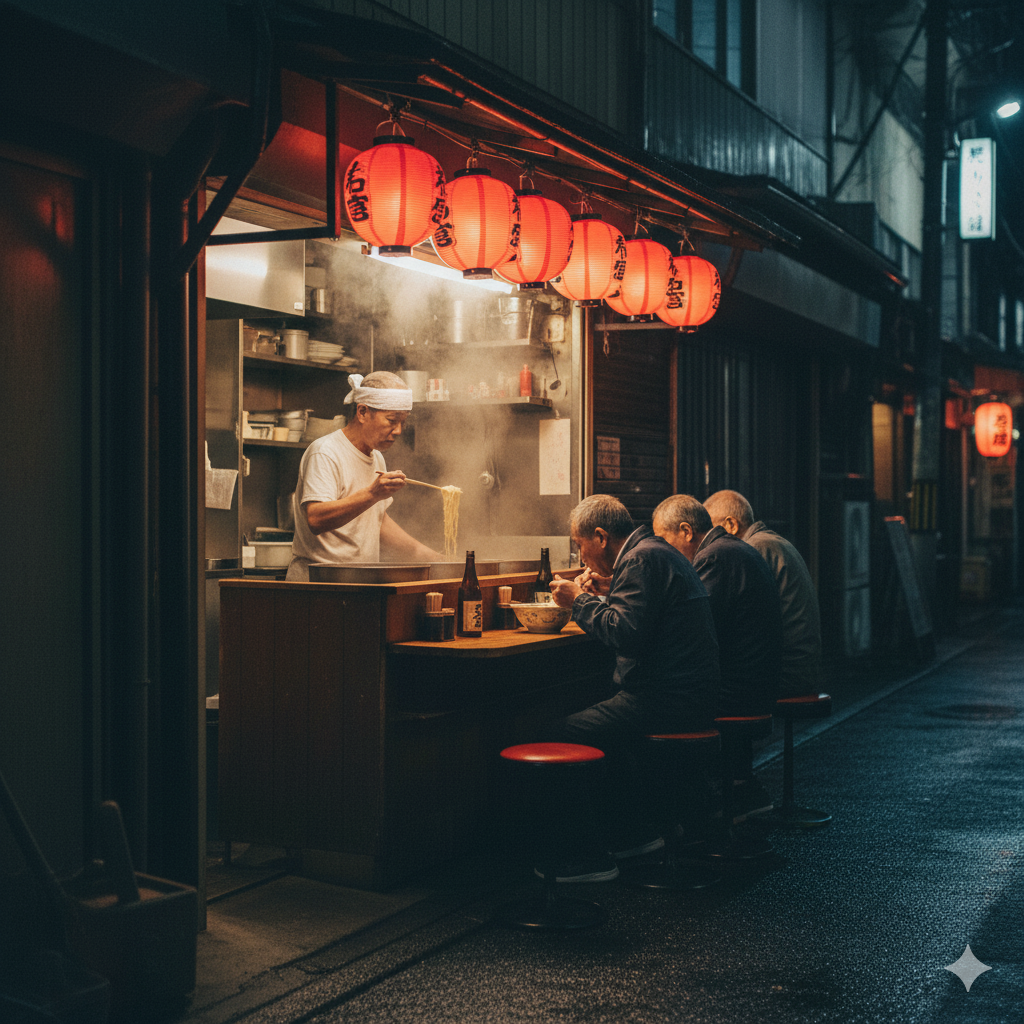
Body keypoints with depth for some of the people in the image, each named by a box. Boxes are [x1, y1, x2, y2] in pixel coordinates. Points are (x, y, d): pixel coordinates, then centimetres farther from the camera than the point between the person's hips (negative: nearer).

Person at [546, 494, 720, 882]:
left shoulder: (642, 559, -14)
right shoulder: (656, 551, 19)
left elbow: (627, 634, -24)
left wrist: (580, 601, -12)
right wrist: (607, 594, 17)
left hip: (669, 700, -11)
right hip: (690, 693, 11)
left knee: (570, 733, -13)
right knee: (602, 723, 25)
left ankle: (591, 858, -8)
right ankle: (637, 833, 26)